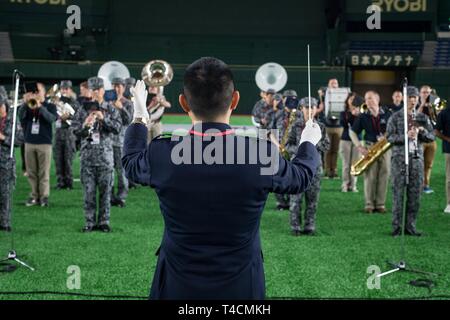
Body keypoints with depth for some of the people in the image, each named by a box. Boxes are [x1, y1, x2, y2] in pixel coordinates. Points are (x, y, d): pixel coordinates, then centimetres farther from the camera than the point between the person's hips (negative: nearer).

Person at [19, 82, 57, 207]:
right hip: (29, 143, 3)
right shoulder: (28, 106, 12)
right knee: (31, 172, 5)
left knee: (44, 172, -4)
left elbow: (52, 118, -16)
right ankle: (34, 196, 10)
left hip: (44, 143, -3)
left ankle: (44, 197, -1)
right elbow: (21, 117, -4)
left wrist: (40, 106, -26)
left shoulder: (50, 106, 4)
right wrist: (25, 104, -16)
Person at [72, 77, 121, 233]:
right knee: (89, 189, 1)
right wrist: (85, 125, -14)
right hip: (87, 153, 0)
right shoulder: (84, 109, 7)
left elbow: (117, 128, -4)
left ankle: (104, 221, 10)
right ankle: (90, 222, 7)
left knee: (105, 189, 2)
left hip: (105, 154, 0)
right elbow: (75, 130, 5)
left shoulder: (110, 109, 6)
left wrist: (104, 119, -16)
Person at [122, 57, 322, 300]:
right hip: (242, 286, 0)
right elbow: (300, 177, 4)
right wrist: (309, 143, 26)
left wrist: (139, 118, 25)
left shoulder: (161, 154, -18)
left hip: (178, 287, 1)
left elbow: (131, 164, 8)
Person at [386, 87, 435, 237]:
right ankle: (397, 226, 3)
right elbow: (390, 137, -6)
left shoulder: (423, 117, 13)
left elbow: (432, 137, 11)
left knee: (415, 194, 4)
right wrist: (406, 136, -19)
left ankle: (410, 226, 12)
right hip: (400, 158, -3)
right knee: (398, 192, -3)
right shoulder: (396, 117, 3)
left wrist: (422, 131, -9)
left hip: (417, 157, 3)